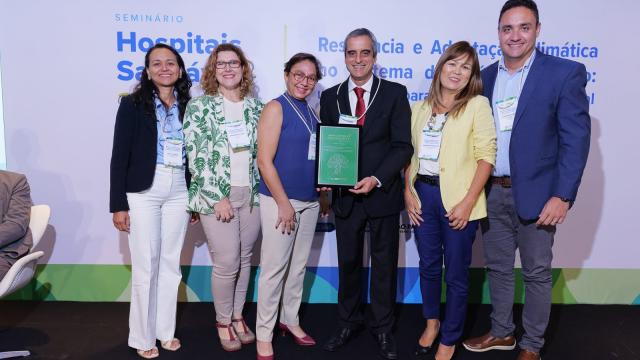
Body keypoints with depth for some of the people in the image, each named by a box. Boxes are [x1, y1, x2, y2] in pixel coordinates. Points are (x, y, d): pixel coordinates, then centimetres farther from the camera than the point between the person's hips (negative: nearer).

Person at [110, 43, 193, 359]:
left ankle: (165, 330, 24)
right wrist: (118, 205, -8)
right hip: (143, 192, -3)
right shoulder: (132, 105, 0)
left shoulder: (188, 107, 9)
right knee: (145, 267, 2)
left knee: (170, 264, 10)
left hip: (179, 192, 3)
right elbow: (119, 156, -4)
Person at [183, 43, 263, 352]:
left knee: (244, 259, 11)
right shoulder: (199, 106, -2)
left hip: (251, 193, 4)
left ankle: (238, 316, 30)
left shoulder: (255, 107, 10)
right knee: (227, 263, -3)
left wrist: (262, 189, 5)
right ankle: (223, 322, 20)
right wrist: (218, 197, -13)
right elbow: (196, 156, -8)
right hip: (216, 196, -4)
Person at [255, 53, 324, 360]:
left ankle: (290, 319, 33)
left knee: (299, 266, 16)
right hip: (280, 200, -7)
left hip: (309, 201, 7)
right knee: (274, 268, 0)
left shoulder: (311, 111, 11)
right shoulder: (276, 108, -8)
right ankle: (264, 334, 15)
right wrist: (283, 203, -16)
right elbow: (264, 161, -15)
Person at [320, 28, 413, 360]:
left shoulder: (395, 93, -2)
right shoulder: (329, 97, 6)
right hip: (345, 194, 2)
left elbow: (403, 146, -7)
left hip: (383, 194, -2)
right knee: (348, 262, 14)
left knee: (384, 264, 11)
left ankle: (382, 328, 30)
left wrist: (377, 179, -18)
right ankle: (348, 322, 33)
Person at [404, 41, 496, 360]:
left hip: (457, 200, -4)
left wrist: (467, 202, -16)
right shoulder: (421, 107, 11)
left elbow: (486, 156, -10)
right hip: (423, 194, 4)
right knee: (428, 266, 17)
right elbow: (410, 152, 11)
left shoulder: (477, 105, -4)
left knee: (456, 274, 7)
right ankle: (432, 323, 39)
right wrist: (408, 191, 0)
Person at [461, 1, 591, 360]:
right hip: (492, 192, 5)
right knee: (498, 268, 16)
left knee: (537, 274, 9)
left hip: (535, 193, -4)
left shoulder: (565, 73, -8)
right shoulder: (485, 76, 6)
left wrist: (563, 196, -17)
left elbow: (576, 139, -11)